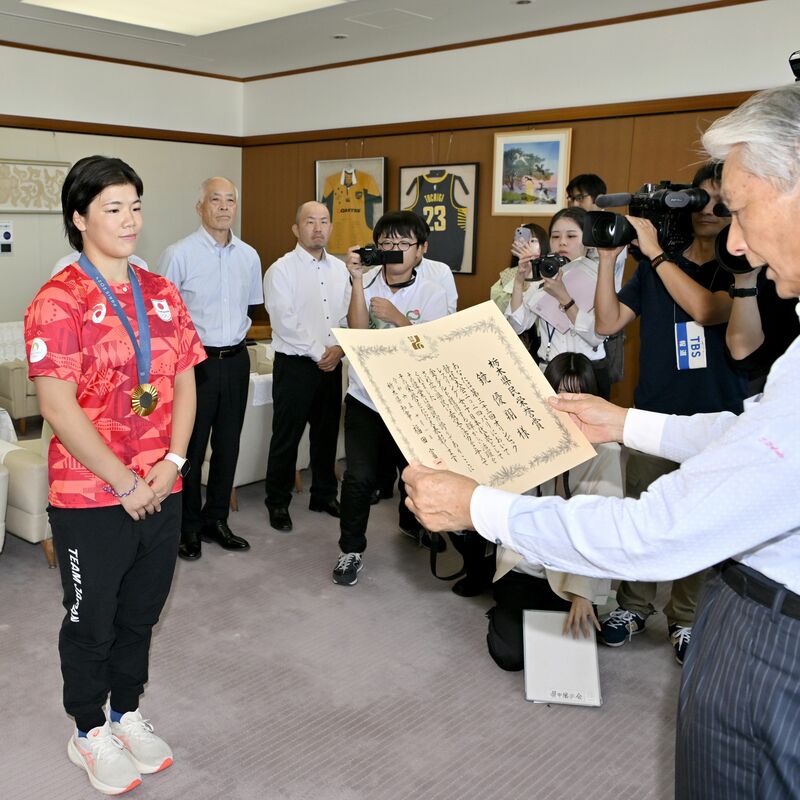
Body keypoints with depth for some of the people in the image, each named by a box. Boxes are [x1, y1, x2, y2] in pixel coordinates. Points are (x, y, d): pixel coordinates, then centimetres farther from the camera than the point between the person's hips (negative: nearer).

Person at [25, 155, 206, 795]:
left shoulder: (160, 293, 6)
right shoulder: (59, 301, -13)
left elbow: (184, 382, 7)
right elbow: (58, 408, -17)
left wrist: (171, 464, -5)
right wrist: (125, 483, -15)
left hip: (162, 490, 5)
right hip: (90, 496, -5)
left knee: (141, 612, 19)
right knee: (92, 620, 13)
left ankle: (127, 712, 41)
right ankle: (90, 733, 35)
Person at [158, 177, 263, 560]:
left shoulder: (249, 256, 7)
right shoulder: (179, 254, -10)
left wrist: (234, 332, 12)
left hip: (236, 360, 5)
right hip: (195, 361, -5)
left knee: (228, 445, 13)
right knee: (191, 448, 4)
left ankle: (216, 520, 28)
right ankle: (187, 526, 18)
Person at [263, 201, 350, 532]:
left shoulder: (339, 268, 10)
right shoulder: (281, 269, -7)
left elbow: (348, 315, 9)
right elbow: (285, 322, -15)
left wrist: (339, 349, -7)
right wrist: (318, 353, -14)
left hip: (331, 364, 5)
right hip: (295, 364, -5)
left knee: (327, 433, 14)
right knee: (286, 437, 2)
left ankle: (324, 495, 29)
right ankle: (278, 502, 16)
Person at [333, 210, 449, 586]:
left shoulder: (432, 294, -4)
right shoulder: (368, 281, -4)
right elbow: (357, 329, -16)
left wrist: (396, 317, -24)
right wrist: (357, 280, -23)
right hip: (365, 398, -1)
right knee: (359, 476, -7)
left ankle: (412, 523, 47)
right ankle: (351, 549, 13)